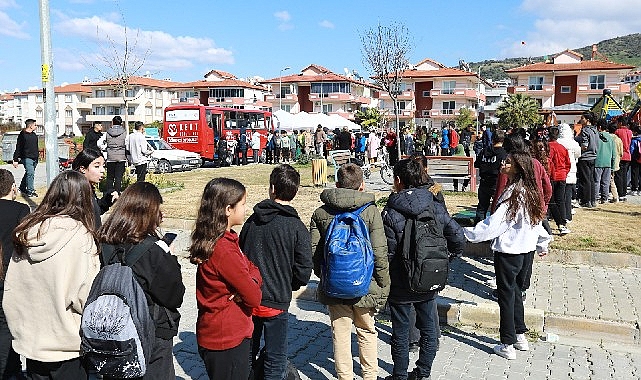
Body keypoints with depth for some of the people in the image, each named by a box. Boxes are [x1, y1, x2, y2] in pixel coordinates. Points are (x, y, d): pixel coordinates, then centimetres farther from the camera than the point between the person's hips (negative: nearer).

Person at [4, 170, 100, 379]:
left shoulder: (26, 233, -3)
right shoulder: (80, 236, -20)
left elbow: (10, 290, 4)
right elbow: (88, 297, -20)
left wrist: (19, 329, 16)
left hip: (30, 342, 5)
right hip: (66, 346, -5)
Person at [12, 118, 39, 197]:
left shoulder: (34, 135, 14)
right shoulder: (22, 135, -7)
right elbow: (18, 148, -7)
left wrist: (37, 155, 25)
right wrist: (15, 160, -8)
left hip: (34, 158, 7)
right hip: (27, 158, -7)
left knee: (28, 174, 15)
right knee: (30, 174, -13)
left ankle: (22, 188, 29)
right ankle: (30, 191, -10)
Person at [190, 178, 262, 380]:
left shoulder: (227, 239, 4)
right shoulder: (224, 249, -26)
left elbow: (252, 269, 8)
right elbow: (254, 298, -22)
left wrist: (251, 282, -13)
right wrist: (251, 290, 0)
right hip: (227, 340, -9)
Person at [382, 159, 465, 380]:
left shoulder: (391, 212, -18)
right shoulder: (436, 208, -5)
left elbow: (387, 252, -17)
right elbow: (458, 237, -5)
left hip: (400, 286, -4)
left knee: (400, 334, 12)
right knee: (429, 331, 19)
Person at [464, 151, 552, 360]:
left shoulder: (514, 194, -21)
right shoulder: (531, 192, 5)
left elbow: (495, 223, -24)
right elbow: (537, 219, 17)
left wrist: (468, 233, -19)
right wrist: (542, 244, 30)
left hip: (508, 252, -8)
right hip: (526, 250, 8)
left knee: (506, 296, 3)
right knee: (515, 291, 21)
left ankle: (507, 345, 12)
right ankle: (520, 337, 31)